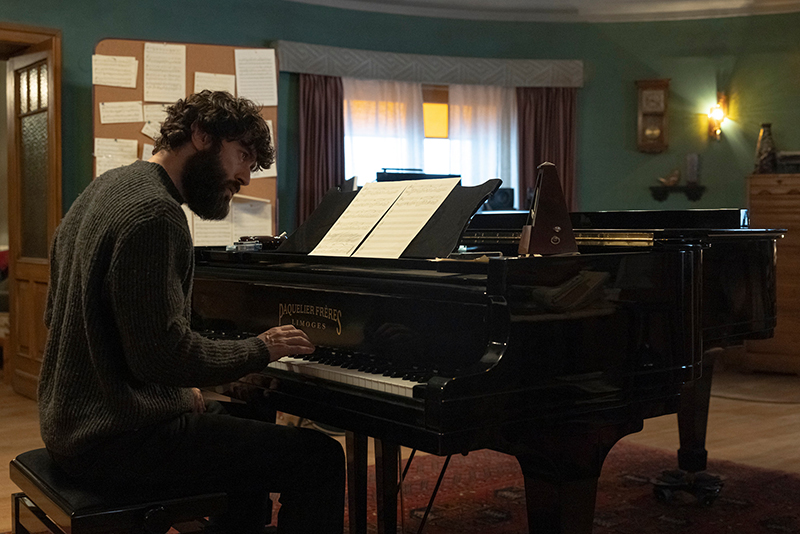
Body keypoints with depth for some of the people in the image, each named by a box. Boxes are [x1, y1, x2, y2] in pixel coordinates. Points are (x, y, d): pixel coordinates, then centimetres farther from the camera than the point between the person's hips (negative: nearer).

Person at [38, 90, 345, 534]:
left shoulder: (106, 189, 13)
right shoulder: (154, 213, -20)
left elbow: (55, 313, 19)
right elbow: (164, 354, -27)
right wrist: (261, 349, -10)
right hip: (120, 439, -11)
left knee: (253, 428, 29)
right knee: (319, 458, -12)